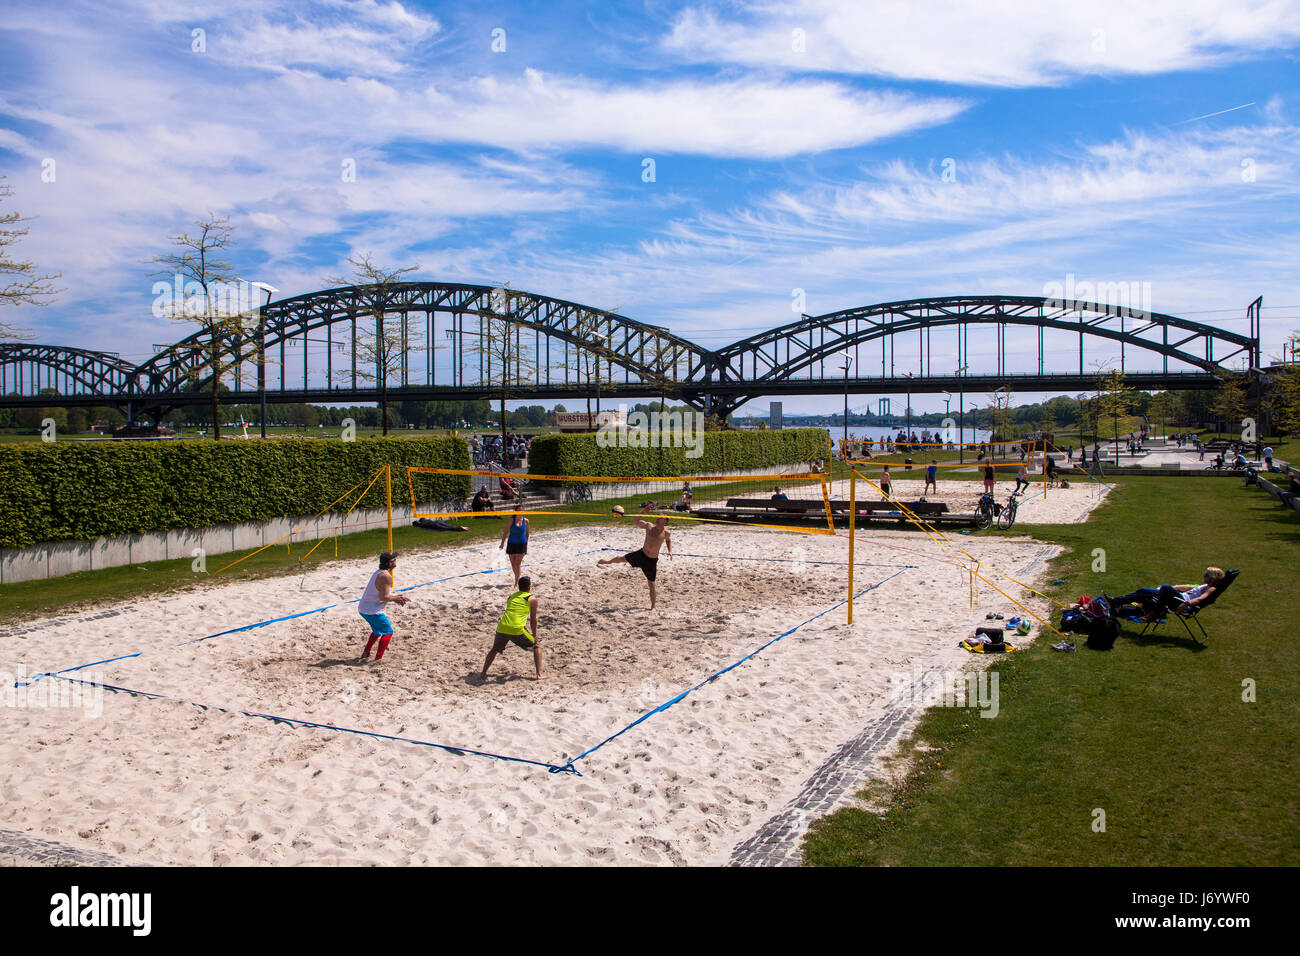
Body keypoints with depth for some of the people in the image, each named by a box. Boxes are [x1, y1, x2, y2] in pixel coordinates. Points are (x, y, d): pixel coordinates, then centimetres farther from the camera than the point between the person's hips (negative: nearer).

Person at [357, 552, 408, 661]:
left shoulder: (379, 573, 12)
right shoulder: (386, 576, -19)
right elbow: (384, 597, -22)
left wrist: (396, 597, 13)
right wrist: (395, 599, -5)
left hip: (363, 607, 10)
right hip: (373, 610, -10)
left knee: (378, 630, 28)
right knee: (388, 632, 3)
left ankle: (365, 654, 33)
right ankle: (378, 658, -3)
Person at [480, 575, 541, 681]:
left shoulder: (511, 597, 24)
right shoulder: (532, 599, 8)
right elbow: (533, 619, 13)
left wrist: (528, 630, 41)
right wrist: (534, 634, 28)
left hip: (502, 628, 4)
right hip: (516, 630, -4)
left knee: (494, 650, 31)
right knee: (537, 647, 17)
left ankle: (483, 673, 29)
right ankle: (539, 674, 9)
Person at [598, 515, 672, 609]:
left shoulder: (666, 533, -10)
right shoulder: (649, 526, -6)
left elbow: (668, 540, 12)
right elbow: (637, 522, 1)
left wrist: (670, 551, -4)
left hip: (652, 560, -3)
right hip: (641, 554, 3)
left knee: (651, 584, 1)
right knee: (622, 558, 22)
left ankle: (653, 607, 14)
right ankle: (609, 561, 57)